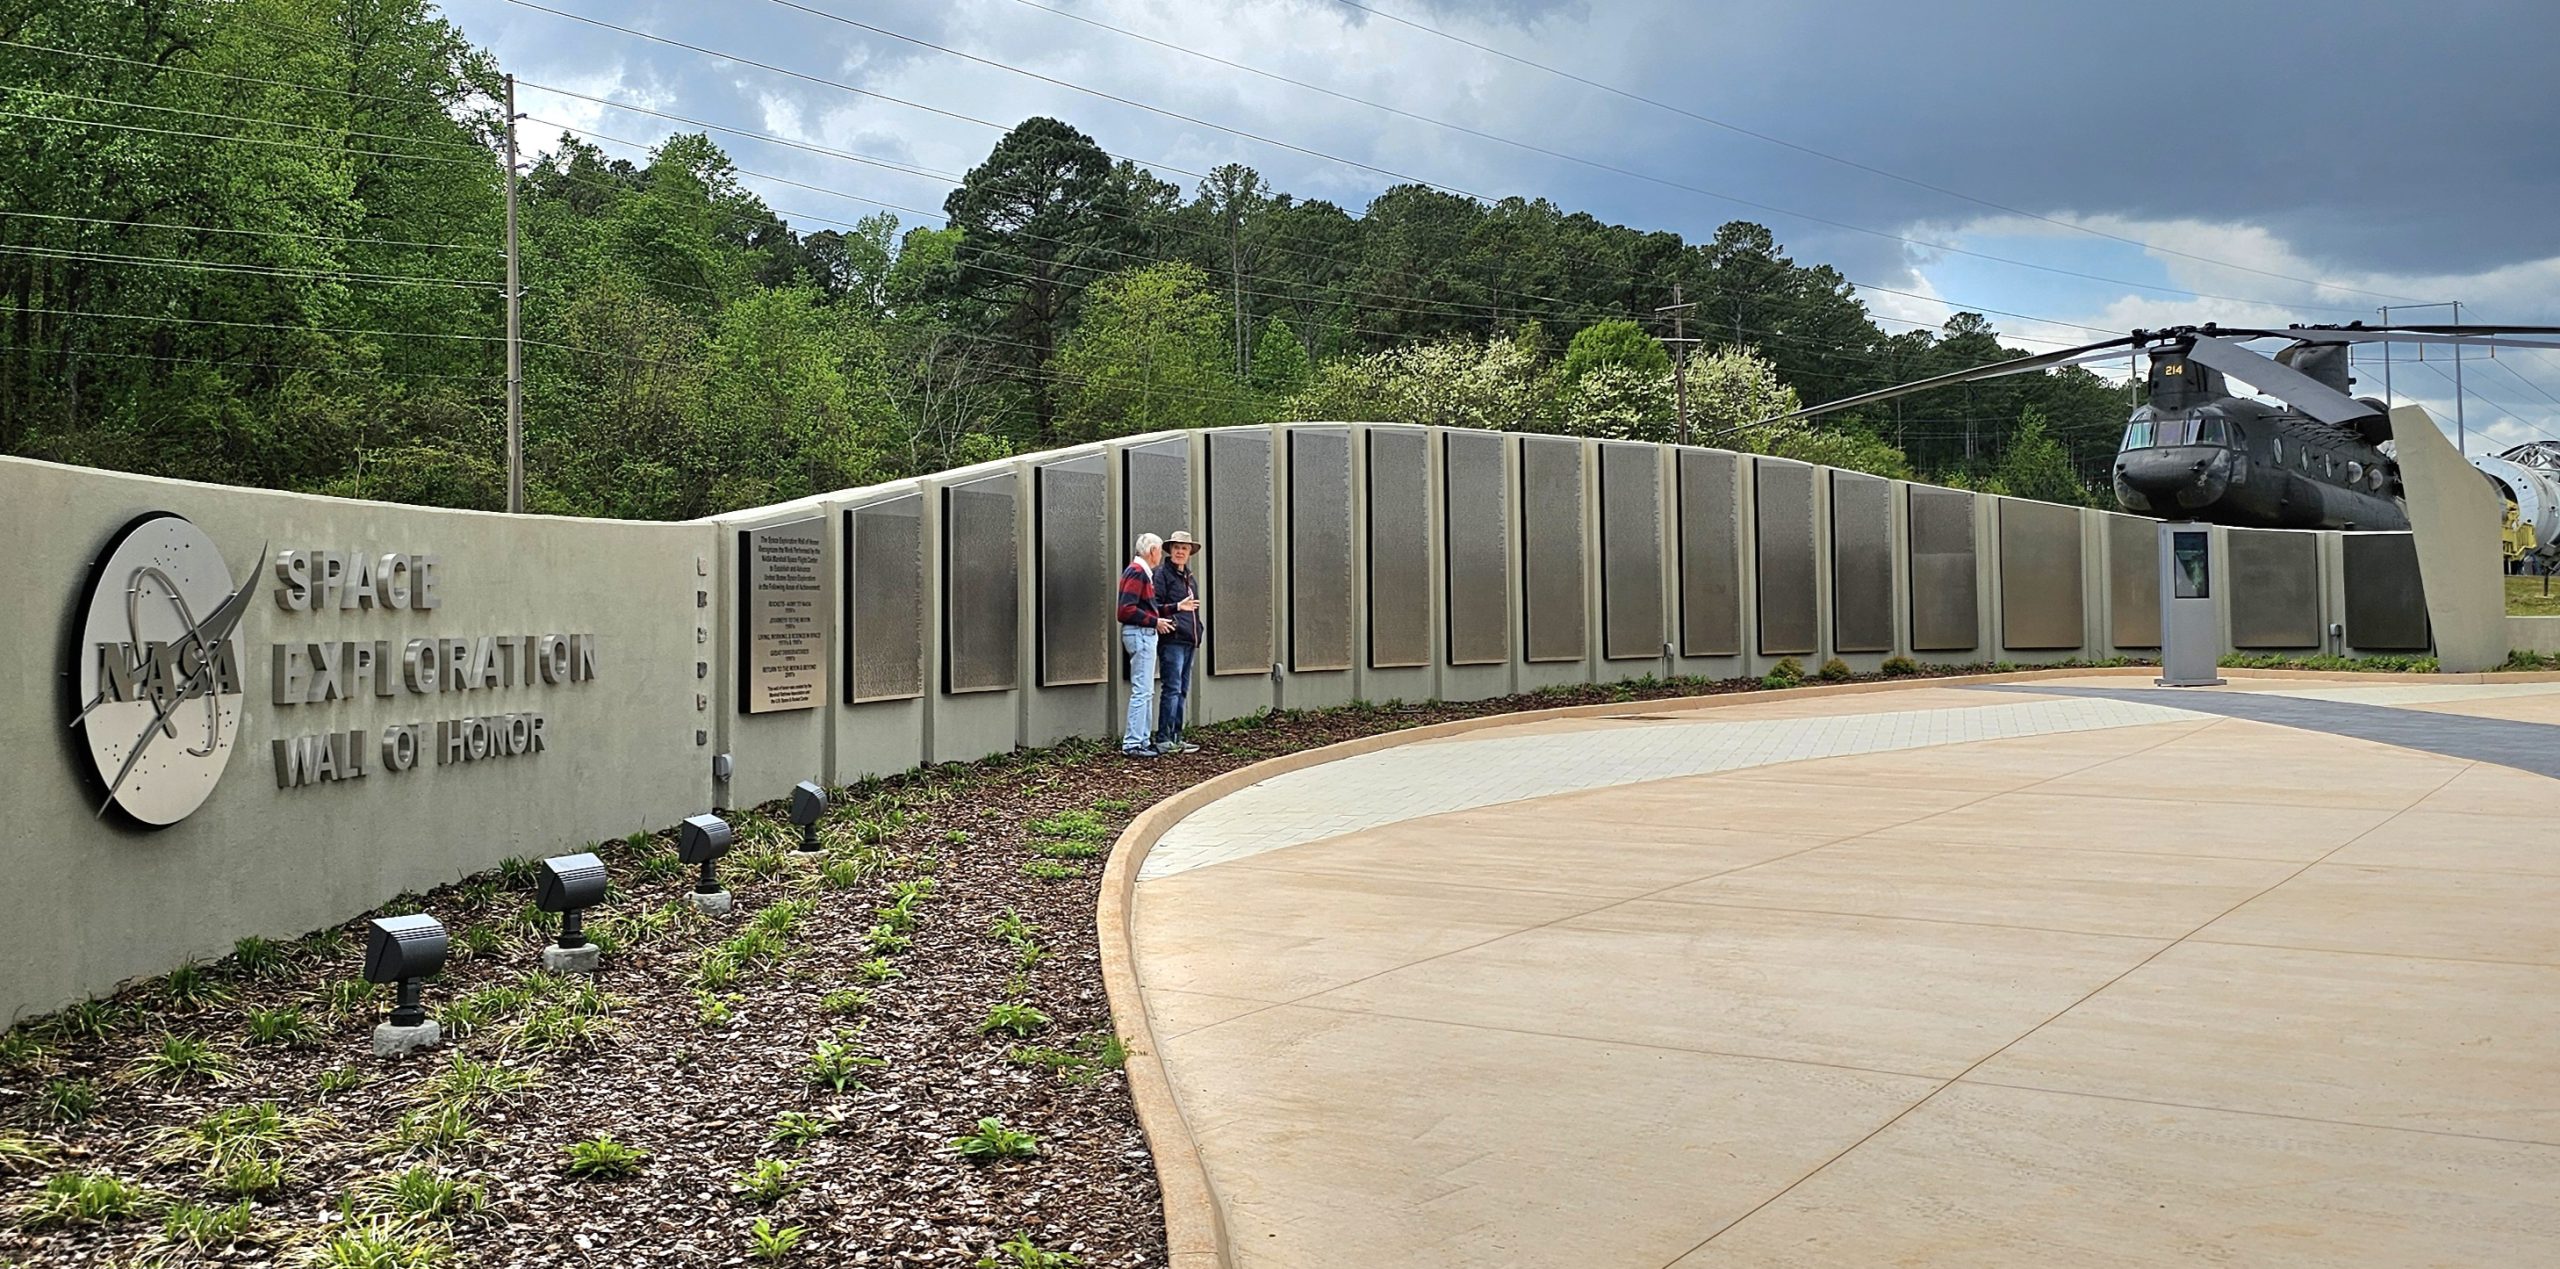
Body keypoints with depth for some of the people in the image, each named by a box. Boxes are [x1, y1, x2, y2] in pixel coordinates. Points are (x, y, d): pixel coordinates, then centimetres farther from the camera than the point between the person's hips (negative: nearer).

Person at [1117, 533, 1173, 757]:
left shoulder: (1144, 572, 17)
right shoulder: (1136, 572, -15)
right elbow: (1127, 610, -21)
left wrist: (1159, 619, 8)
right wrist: (1155, 621, -17)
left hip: (1146, 634, 11)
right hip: (1139, 633, -11)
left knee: (1146, 691, 15)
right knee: (1142, 691, -9)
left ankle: (1143, 739, 21)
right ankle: (1132, 744, -8)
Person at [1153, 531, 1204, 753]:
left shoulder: (1189, 577, 21)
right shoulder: (1162, 574, -5)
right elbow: (1154, 607, -13)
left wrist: (1198, 633, 22)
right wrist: (1176, 607, -27)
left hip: (1188, 641, 9)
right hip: (1171, 639, -9)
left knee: (1182, 691, 10)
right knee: (1171, 689, -12)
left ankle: (1176, 737, 14)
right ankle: (1163, 739, -11)